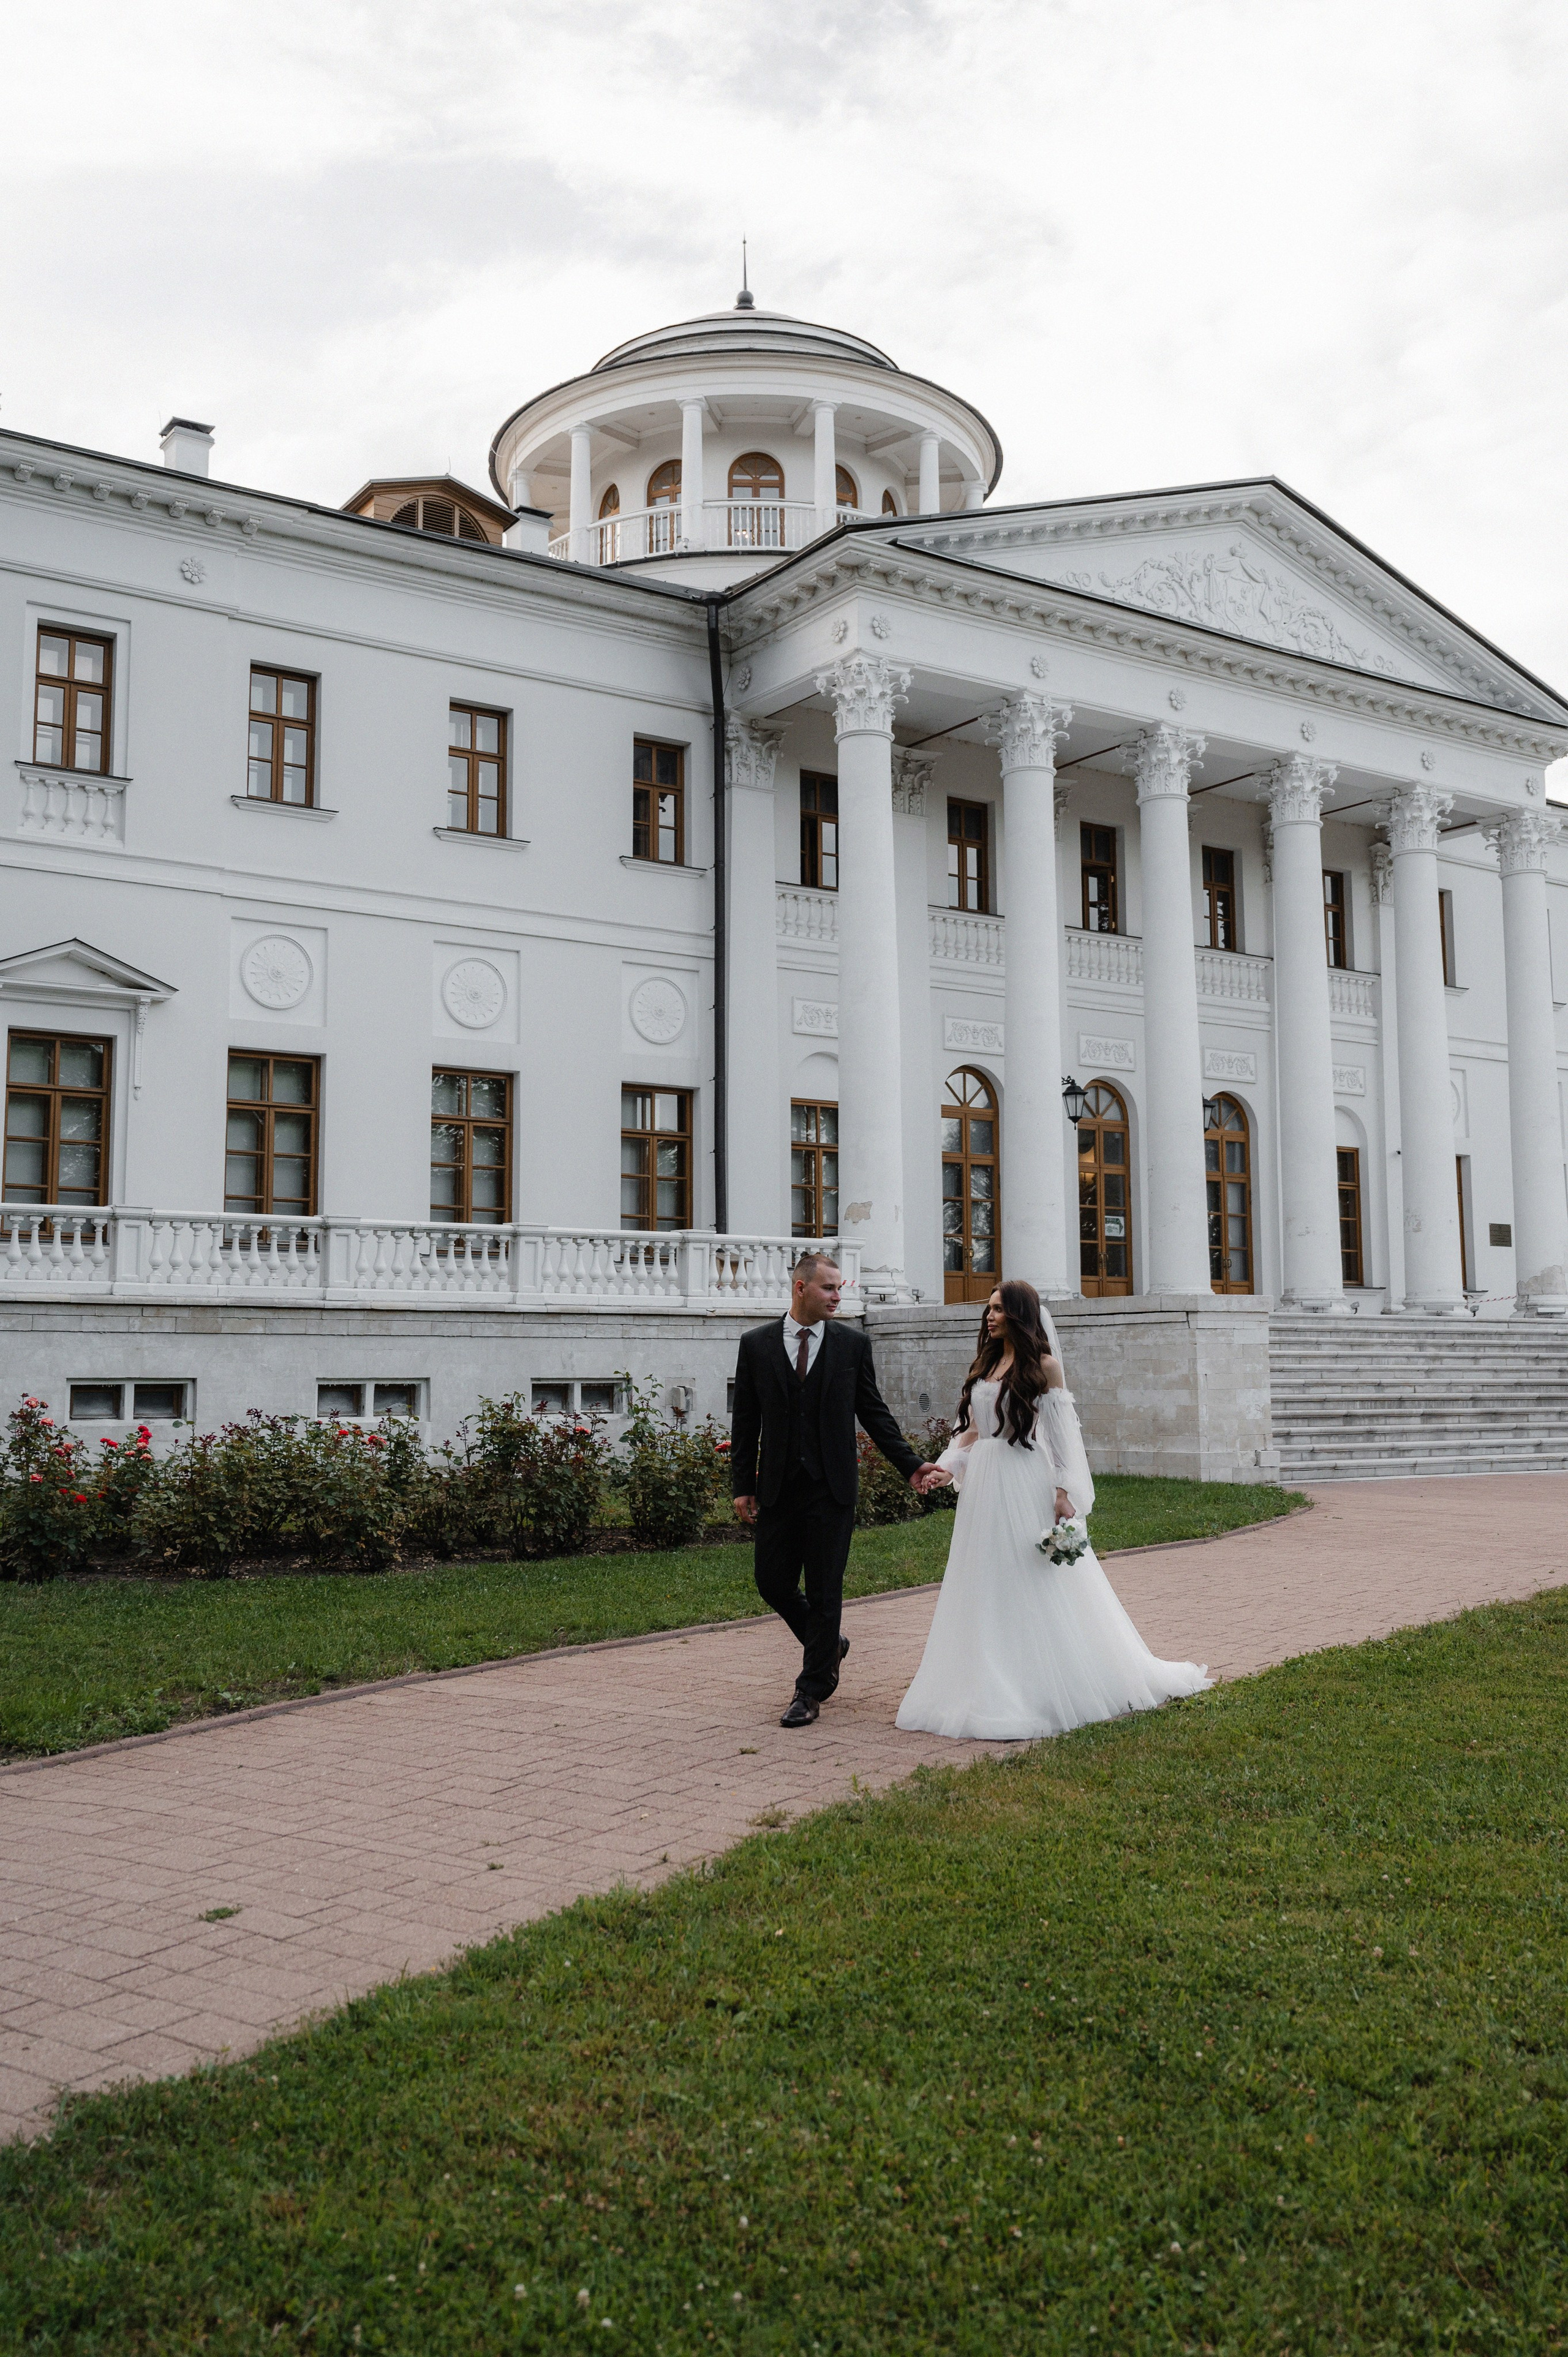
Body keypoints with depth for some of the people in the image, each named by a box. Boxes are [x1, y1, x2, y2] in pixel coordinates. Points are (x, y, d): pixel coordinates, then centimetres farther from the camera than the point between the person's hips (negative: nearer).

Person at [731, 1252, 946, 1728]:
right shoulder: (757, 1344, 3)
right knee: (773, 1584, 6)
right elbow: (745, 1421, 4)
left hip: (831, 1490, -1)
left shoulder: (853, 1344, 2)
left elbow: (875, 1413, 6)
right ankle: (829, 1645, 33)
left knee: (824, 1593, 1)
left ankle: (810, 1692, 13)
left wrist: (910, 1465, -1)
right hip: (777, 1488, 2)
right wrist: (742, 1485, 1)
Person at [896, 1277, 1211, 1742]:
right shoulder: (984, 1365, 14)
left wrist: (1064, 1491, -14)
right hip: (983, 1485, 7)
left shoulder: (1044, 1366, -4)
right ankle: (991, 1692, 14)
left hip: (1026, 1485, -6)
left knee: (1038, 1587, -1)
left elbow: (1063, 1431, -8)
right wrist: (948, 1466, 2)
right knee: (986, 1586, 7)